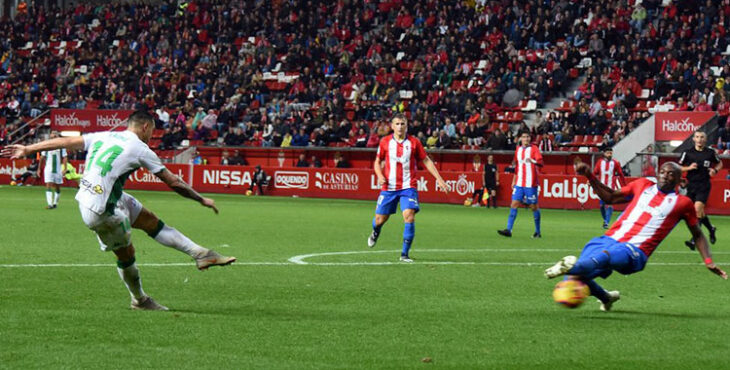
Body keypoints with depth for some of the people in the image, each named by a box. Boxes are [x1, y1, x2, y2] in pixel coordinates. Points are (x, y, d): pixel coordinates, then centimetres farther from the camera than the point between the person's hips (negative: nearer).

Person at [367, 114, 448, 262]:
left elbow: (426, 161, 9)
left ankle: (405, 254, -10)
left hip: (408, 187, -1)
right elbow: (378, 162, 14)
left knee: (409, 216, -19)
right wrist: (380, 176, -6)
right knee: (380, 219, 4)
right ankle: (376, 233, 44)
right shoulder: (385, 142, 2)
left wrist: (439, 178, 3)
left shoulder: (414, 142, 0)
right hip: (389, 187, 1)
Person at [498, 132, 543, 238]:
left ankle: (538, 232, 12)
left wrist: (532, 161, -37)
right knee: (514, 204, -5)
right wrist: (514, 180, 24)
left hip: (531, 183, -5)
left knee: (534, 206, 1)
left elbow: (540, 162, -16)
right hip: (519, 183, 5)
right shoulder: (518, 149, 14)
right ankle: (508, 230, -8)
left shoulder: (534, 149, -3)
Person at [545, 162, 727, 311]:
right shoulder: (642, 185, 22)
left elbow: (697, 235, 24)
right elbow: (611, 198, 32)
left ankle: (571, 267, -68)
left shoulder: (682, 203, 13)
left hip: (634, 252, -5)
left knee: (604, 256, -38)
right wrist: (590, 176, 23)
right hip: (609, 240, 5)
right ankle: (606, 297, 16)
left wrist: (708, 261, 13)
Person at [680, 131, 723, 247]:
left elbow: (719, 163, 18)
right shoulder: (688, 153, 1)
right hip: (691, 185, 3)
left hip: (704, 186, -3)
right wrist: (689, 168, -12)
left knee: (697, 209, -19)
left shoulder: (711, 152, 1)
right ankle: (711, 229, 39)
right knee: (700, 212, 10)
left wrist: (715, 170, -3)